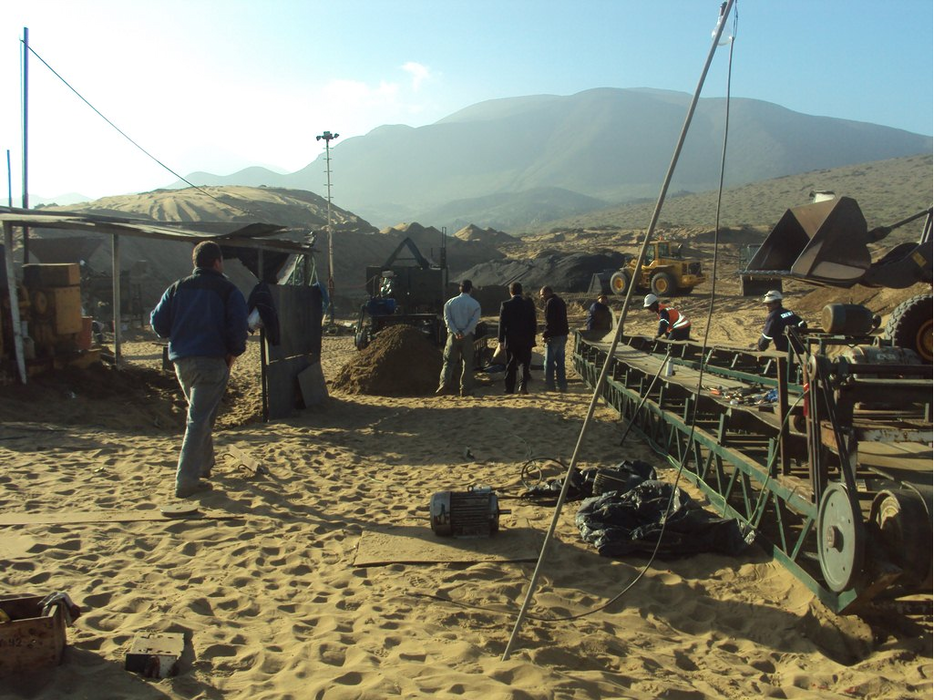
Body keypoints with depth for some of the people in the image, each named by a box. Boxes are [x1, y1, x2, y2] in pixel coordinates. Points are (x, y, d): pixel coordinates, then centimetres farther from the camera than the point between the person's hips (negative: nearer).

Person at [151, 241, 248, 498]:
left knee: (201, 415, 24)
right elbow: (238, 327, -12)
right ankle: (186, 481, -10)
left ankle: (204, 464, 36)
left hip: (181, 361, 6)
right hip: (212, 361, -6)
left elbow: (158, 322, 10)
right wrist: (233, 353, 2)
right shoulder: (227, 290, -3)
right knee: (199, 419, -6)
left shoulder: (177, 288, 11)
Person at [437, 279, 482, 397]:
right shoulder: (475, 304, 1)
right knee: (467, 363, 6)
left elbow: (447, 319, -4)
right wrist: (464, 333, -13)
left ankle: (444, 383, -14)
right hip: (468, 336, -1)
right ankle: (466, 389, 5)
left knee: (449, 361, 5)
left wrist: (456, 332, -11)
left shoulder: (450, 302, 7)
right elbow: (474, 321, -10)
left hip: (453, 335, 1)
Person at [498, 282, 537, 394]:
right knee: (526, 363, 10)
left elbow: (502, 323, -5)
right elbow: (533, 322, 1)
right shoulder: (529, 303, -2)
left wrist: (501, 340, 0)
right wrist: (532, 338, 9)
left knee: (511, 365, 7)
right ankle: (523, 385, -10)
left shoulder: (505, 304, -5)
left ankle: (509, 389, 9)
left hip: (511, 339, 0)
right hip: (526, 339, 0)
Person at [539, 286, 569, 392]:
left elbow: (549, 321, -19)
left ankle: (550, 386, -1)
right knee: (560, 361, 13)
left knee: (549, 362, -2)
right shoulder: (560, 301, 16)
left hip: (553, 336, -9)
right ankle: (562, 385, 14)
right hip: (563, 335, 9)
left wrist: (545, 334, -13)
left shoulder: (550, 302, -13)